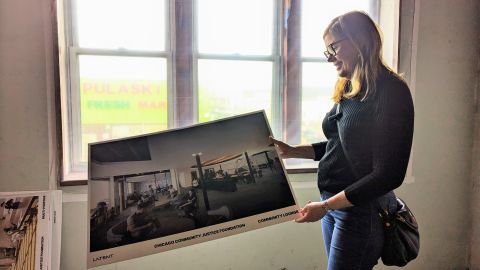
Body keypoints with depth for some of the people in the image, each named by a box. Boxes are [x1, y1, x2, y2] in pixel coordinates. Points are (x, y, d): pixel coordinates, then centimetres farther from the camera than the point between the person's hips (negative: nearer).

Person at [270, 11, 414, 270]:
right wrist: (292, 151, 6)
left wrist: (326, 205, -18)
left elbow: (388, 175, -19)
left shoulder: (390, 91, -17)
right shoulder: (348, 89, 7)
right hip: (333, 202, 7)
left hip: (361, 209, -7)